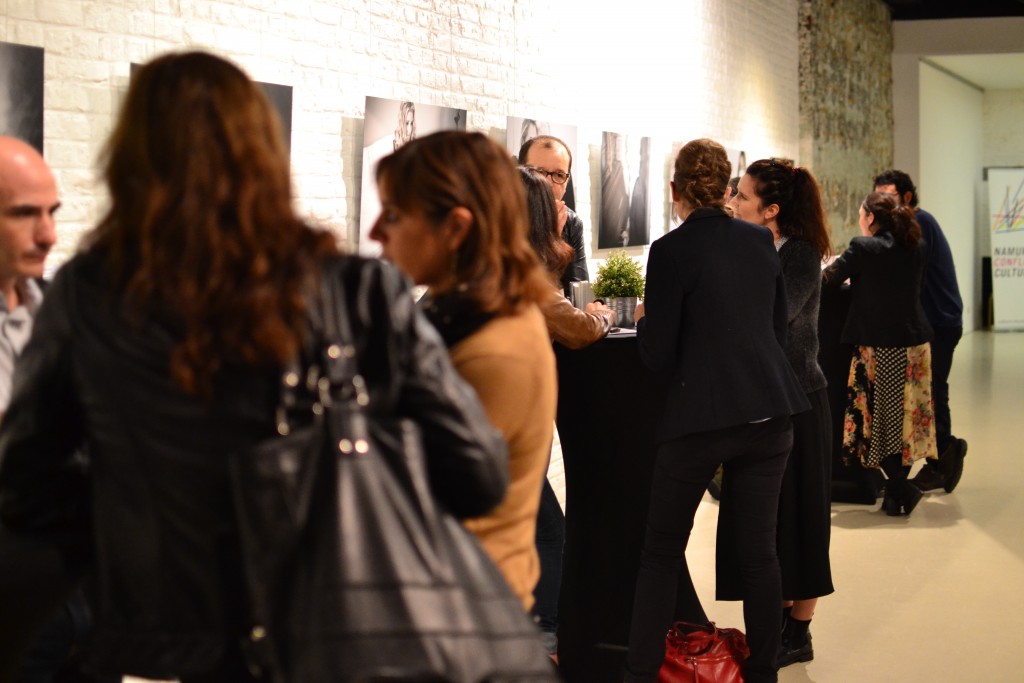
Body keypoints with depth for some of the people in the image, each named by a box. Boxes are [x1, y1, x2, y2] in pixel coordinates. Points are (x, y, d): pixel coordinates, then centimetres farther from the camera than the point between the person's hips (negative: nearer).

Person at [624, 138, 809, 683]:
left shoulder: (671, 250, -9)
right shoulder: (761, 242, 7)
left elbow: (656, 355, -8)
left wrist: (643, 319, 11)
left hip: (700, 415, -4)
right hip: (770, 413, 4)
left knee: (662, 550, 7)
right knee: (759, 549, 10)